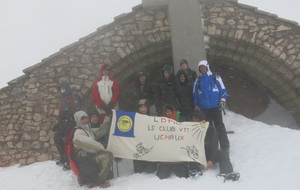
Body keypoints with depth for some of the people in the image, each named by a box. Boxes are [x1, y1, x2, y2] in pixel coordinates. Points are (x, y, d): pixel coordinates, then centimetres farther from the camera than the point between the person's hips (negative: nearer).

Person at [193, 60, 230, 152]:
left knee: (220, 127, -3)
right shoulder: (198, 80, 10)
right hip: (204, 108, 3)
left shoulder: (215, 77, 2)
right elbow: (195, 94, 14)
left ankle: (225, 148, 3)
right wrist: (196, 104, 8)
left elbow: (223, 90, 1)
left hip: (215, 107, -3)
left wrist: (222, 100, -9)